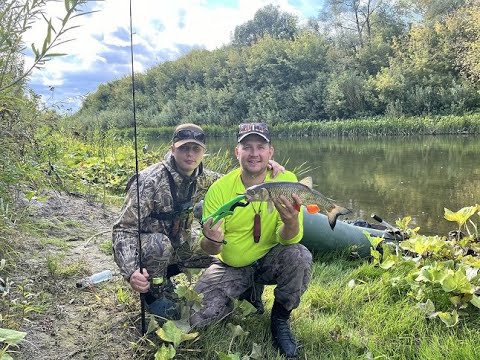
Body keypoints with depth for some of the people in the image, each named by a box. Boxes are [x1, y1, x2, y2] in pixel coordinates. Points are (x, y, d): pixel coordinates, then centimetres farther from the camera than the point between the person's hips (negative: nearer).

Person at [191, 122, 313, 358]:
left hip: (269, 260, 0)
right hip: (230, 265, 0)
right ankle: (247, 293, 15)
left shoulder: (286, 180, -16)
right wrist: (212, 241, -38)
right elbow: (210, 249, -13)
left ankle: (280, 320, -3)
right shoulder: (219, 189, -16)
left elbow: (287, 239, -21)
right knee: (196, 316, -17)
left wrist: (292, 221, -45)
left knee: (300, 256, -31)